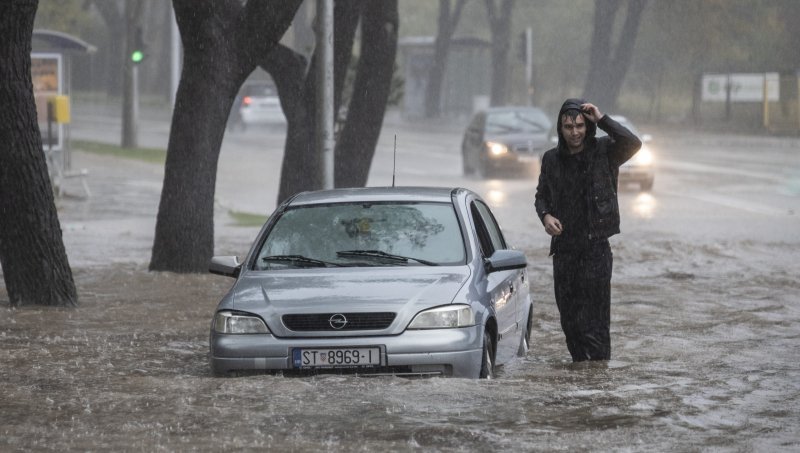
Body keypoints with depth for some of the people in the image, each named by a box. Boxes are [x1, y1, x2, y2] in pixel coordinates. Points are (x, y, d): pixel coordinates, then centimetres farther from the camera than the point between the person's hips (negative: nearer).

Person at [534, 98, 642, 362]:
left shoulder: (603, 152, -3)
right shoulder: (552, 160, 9)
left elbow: (633, 144, -21)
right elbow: (541, 195, 20)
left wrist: (601, 119, -17)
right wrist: (545, 216, -1)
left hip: (596, 248, -5)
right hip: (563, 249, 5)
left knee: (595, 326, -9)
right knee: (569, 322, 10)